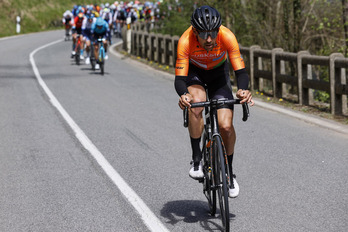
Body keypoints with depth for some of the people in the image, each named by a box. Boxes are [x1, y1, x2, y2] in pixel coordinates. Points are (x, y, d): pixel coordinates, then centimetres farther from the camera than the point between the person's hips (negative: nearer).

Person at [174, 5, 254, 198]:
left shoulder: (227, 37, -34)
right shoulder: (186, 40, -35)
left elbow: (240, 71, -33)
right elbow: (179, 78, -35)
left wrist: (243, 90, -55)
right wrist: (183, 95, -57)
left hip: (219, 73, 1)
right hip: (194, 72, -1)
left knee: (226, 126, -13)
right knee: (196, 104, -33)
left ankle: (229, 173, 11)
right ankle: (196, 159, -14)